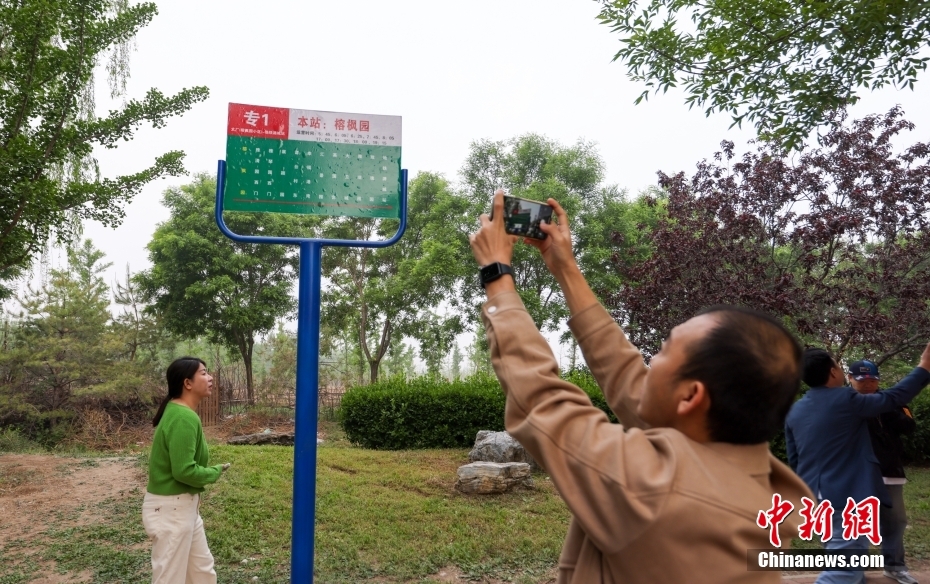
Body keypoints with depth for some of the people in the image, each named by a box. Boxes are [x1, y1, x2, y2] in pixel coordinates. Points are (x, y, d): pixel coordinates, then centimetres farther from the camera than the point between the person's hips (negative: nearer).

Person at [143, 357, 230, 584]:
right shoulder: (184, 418, -23)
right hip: (171, 508, -10)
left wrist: (194, 494, 6)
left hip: (182, 504, 10)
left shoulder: (179, 412, 9)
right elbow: (184, 470, -26)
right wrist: (216, 472, -9)